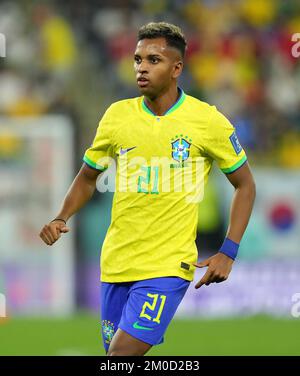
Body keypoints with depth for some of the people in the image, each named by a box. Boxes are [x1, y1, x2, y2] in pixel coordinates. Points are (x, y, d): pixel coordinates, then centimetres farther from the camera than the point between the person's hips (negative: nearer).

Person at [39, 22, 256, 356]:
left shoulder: (208, 121, -5)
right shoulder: (117, 115, 4)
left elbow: (245, 185, 5)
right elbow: (88, 177, 18)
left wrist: (228, 253, -3)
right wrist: (61, 219, 0)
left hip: (168, 265, -4)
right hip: (116, 262, 4)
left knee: (123, 352, -19)